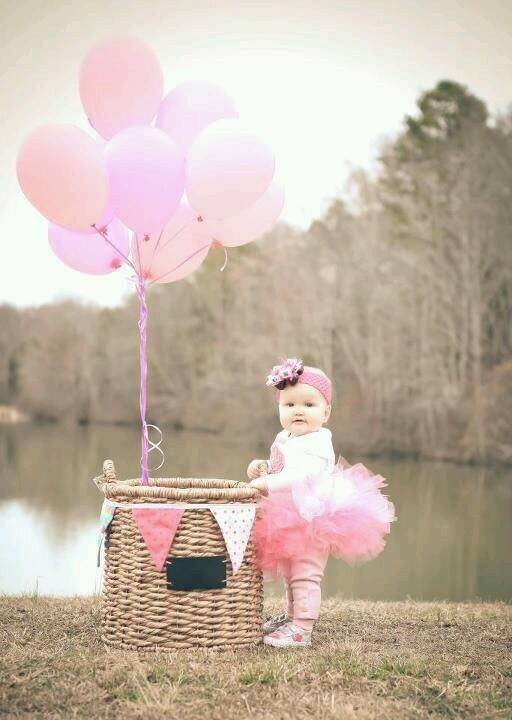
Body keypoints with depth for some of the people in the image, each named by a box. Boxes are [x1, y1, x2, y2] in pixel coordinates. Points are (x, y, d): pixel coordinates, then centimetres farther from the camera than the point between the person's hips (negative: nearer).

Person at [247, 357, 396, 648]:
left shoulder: (316, 443, -21)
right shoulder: (285, 439, 10)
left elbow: (302, 474, -37)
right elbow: (279, 470, 24)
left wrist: (268, 484, -45)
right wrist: (262, 468, 3)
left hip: (313, 519, -11)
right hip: (291, 520, 11)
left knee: (305, 574, -9)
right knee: (291, 574, 24)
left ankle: (302, 629, -5)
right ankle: (293, 615, 41)